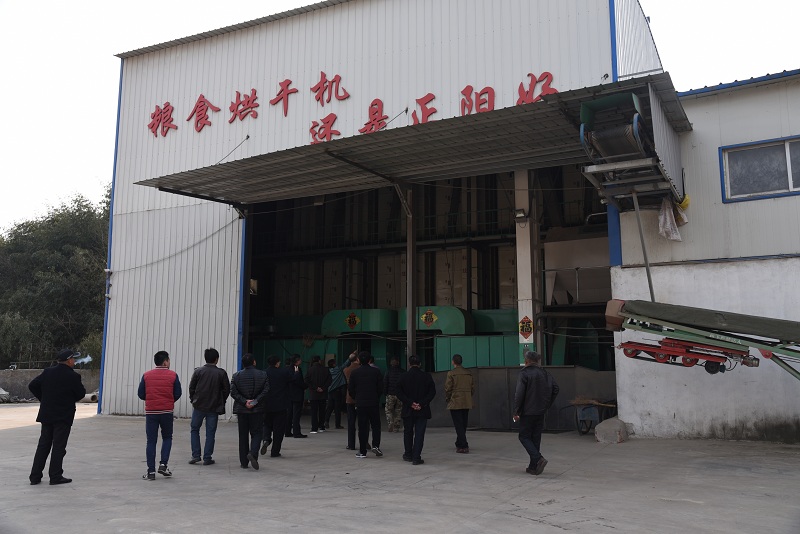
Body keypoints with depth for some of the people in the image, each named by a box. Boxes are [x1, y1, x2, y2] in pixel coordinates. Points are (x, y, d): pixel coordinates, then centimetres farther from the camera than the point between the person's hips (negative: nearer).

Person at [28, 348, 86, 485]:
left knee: (43, 445, 12)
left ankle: (35, 476, 15)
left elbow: (32, 385, 7)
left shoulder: (47, 372, 2)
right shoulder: (72, 376, -13)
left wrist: (43, 399, 14)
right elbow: (81, 393, -6)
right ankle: (55, 476, 5)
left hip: (46, 415, 5)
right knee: (59, 446, 1)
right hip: (64, 416, -5)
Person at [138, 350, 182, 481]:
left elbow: (141, 394, 2)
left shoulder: (146, 375, 1)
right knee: (167, 438, 17)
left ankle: (151, 471, 5)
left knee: (151, 441, 6)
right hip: (167, 412, -1)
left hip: (151, 412, 1)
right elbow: (178, 394, -2)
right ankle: (163, 465, 4)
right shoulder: (173, 375, -3)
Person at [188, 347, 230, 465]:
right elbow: (227, 389, -2)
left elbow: (191, 387, -1)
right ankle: (207, 458, 8)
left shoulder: (198, 371, -4)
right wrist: (221, 402, 12)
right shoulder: (221, 373, -4)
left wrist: (193, 400, 14)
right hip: (214, 407, 0)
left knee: (194, 430, 16)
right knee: (210, 433, 7)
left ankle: (196, 455, 9)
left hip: (198, 406, 0)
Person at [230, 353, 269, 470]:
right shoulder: (262, 375, -3)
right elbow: (266, 391, -11)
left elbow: (233, 392, -7)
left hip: (241, 410, 2)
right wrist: (255, 401, -12)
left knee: (243, 436, 10)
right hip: (257, 410, -2)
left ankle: (244, 462, 13)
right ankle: (253, 453, -17)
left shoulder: (236, 376, 1)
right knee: (256, 433, 7)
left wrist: (244, 402, -9)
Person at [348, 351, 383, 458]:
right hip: (373, 403, -1)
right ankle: (375, 445, -2)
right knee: (376, 425, 12)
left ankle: (362, 451, 5)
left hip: (360, 404, 1)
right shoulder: (376, 371, -3)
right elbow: (381, 388, -1)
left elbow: (350, 389, 2)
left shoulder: (354, 373, -2)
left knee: (362, 427, 4)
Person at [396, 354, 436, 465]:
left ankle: (408, 455, 26)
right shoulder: (426, 376, -3)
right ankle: (416, 457, -3)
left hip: (408, 410, 1)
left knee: (408, 432, 17)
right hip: (422, 411, -1)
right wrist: (422, 404, -9)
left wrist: (410, 403, -8)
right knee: (419, 433, 2)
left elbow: (399, 393, -7)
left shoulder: (403, 377, -2)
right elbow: (432, 392, -7)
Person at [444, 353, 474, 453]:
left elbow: (447, 389, -10)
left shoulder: (451, 374, -10)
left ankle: (463, 446, -9)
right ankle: (459, 444, 26)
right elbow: (473, 389, 10)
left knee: (458, 425, -3)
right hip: (466, 404, 6)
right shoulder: (469, 374, 8)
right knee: (463, 425, 15)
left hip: (455, 403, -6)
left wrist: (447, 399, 5)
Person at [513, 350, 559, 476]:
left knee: (524, 437, 5)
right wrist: (547, 404, 15)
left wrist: (516, 412, -10)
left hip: (528, 412, -6)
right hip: (541, 412, 6)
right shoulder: (544, 374, 7)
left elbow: (519, 394, -17)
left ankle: (538, 458, -14)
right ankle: (533, 467, 14)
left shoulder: (524, 374, -12)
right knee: (536, 438, 12)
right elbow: (555, 388, 10)